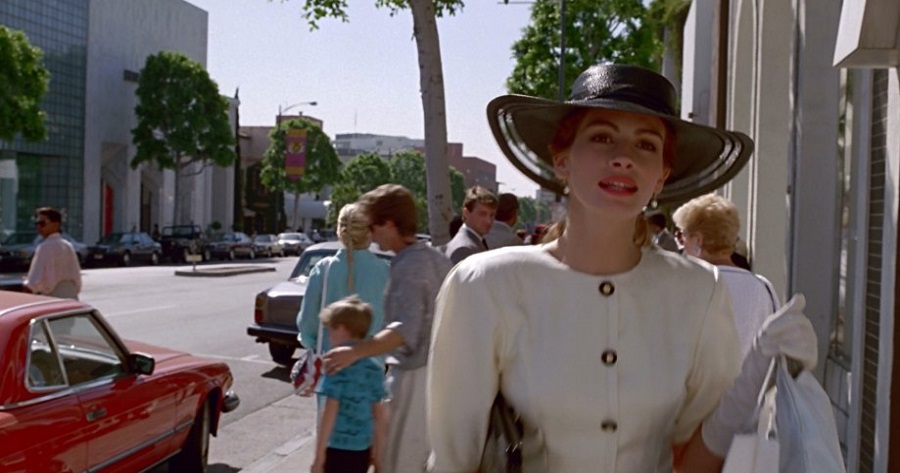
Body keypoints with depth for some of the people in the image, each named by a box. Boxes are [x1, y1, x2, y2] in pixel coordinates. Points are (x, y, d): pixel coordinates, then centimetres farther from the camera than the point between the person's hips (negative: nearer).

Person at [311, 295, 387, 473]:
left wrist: (319, 456, -12)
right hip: (362, 450, 7)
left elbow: (330, 414, -17)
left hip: (338, 449, -7)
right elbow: (379, 415, 9)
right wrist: (377, 451, 18)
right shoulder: (374, 370, 4)